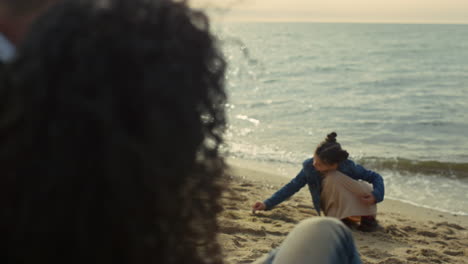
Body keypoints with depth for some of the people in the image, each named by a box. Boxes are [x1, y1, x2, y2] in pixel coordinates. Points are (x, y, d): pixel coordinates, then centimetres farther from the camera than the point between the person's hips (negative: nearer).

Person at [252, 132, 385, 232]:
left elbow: (376, 177, -15)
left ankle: (368, 217, -17)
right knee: (332, 179, -31)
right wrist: (267, 204, -12)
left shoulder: (348, 167, -26)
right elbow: (293, 186, -9)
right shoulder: (309, 166, -21)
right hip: (333, 207, 1)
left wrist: (376, 195, -35)